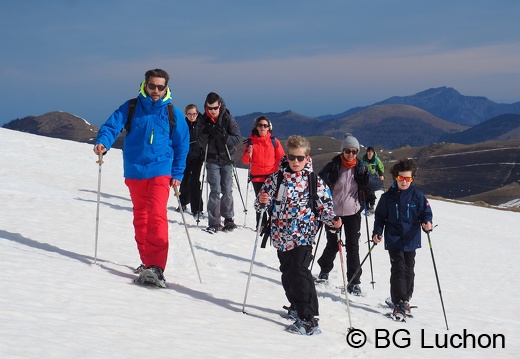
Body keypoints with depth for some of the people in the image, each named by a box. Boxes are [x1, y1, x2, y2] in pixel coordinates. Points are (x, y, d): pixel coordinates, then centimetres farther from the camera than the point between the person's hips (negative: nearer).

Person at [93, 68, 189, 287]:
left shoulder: (173, 113, 3)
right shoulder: (131, 107, 3)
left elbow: (182, 145, 8)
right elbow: (113, 125, -7)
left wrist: (177, 174, 3)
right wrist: (103, 142, -29)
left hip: (160, 172, -2)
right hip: (134, 172, 3)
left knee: (157, 215, -16)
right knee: (140, 216, 11)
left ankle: (156, 266, -21)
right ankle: (147, 261, 23)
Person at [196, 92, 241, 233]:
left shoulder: (228, 118, -4)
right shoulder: (203, 120, 0)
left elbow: (237, 138, -7)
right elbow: (200, 143, -1)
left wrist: (224, 136, -25)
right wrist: (205, 133, -20)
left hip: (226, 159, 0)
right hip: (212, 159, 0)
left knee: (227, 191, 2)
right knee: (215, 190, -8)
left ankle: (228, 219, 19)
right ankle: (214, 223, -4)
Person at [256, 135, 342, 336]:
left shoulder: (315, 181, -1)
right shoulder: (277, 178, 4)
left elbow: (325, 205, 2)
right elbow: (263, 202, 7)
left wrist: (332, 220, -17)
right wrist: (262, 200, -16)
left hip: (304, 235, -4)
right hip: (281, 235, 4)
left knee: (300, 271, -17)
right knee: (287, 273, 15)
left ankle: (309, 319, -15)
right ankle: (296, 306, 39)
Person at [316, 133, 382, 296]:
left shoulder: (361, 168, 2)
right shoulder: (333, 165, -4)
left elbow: (378, 184, 1)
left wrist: (366, 178, -18)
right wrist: (330, 177, -24)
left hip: (353, 212, 1)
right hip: (333, 212, -1)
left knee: (353, 247, -3)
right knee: (332, 245, 10)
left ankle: (354, 282, 1)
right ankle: (325, 270, 37)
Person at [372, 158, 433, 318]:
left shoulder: (417, 196, -1)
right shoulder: (388, 196, -1)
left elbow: (426, 212, 2)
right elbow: (380, 216, 5)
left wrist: (427, 223, -20)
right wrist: (377, 232, -6)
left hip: (411, 239, 2)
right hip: (394, 239, -2)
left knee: (409, 270, 12)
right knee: (398, 269, -10)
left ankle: (404, 299, 28)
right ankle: (399, 303, -10)